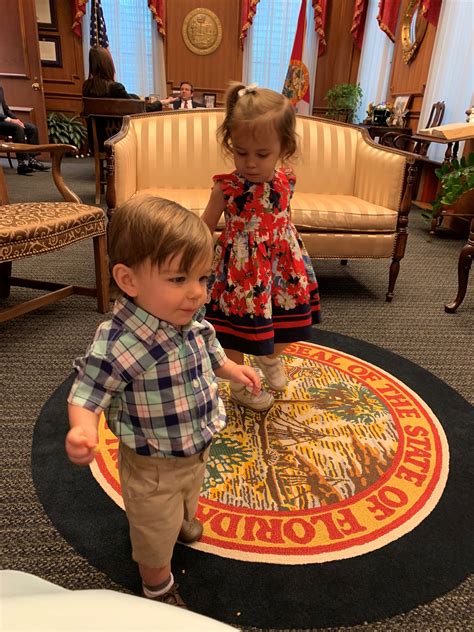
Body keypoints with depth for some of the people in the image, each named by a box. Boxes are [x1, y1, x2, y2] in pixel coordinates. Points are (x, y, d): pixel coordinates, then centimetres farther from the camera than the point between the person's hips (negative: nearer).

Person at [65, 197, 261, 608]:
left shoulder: (191, 319, -16)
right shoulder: (119, 343, -38)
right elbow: (87, 393, -28)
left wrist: (234, 371, 10)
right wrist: (83, 429, -45)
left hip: (196, 448, 7)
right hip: (153, 465, -6)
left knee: (187, 498, 38)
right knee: (156, 532, 21)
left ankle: (181, 520, 72)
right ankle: (159, 588, 52)